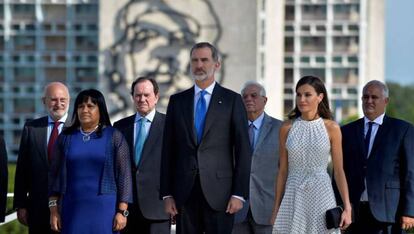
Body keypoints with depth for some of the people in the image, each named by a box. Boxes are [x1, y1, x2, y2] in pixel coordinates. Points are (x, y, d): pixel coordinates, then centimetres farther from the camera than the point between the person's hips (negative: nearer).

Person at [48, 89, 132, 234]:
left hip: (104, 209, -2)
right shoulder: (65, 138, 8)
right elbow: (55, 175, 9)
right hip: (73, 209, 2)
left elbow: (124, 175, -1)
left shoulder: (114, 137, 1)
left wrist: (122, 211, -7)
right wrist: (54, 210, 2)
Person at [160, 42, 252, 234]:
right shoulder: (177, 101, 11)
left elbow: (242, 150, 0)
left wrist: (239, 194, -7)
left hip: (219, 191, -2)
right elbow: (168, 150, 10)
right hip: (185, 192, 3)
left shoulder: (232, 100, 3)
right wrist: (167, 194, 4)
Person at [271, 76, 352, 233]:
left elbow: (339, 170, 1)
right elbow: (283, 170, 8)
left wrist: (347, 207, -5)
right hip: (294, 198, 1)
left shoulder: (331, 128, 1)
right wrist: (276, 207, 7)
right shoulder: (287, 128, 4)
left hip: (321, 196, -1)